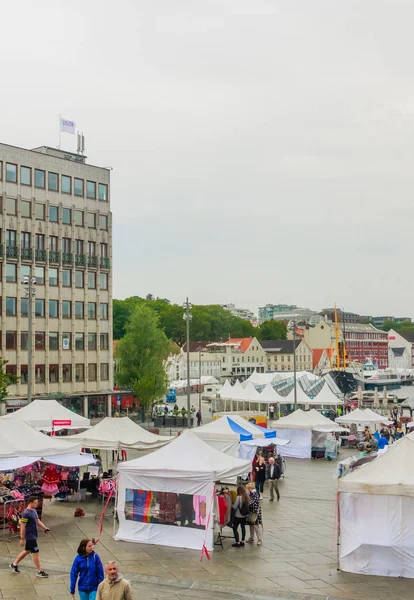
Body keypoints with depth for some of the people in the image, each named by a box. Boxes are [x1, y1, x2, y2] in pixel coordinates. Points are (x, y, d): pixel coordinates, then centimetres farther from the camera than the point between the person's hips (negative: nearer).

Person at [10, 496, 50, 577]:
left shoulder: (34, 511, 6)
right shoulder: (26, 514, -23)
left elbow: (38, 521, 16)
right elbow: (22, 527, -22)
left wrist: (45, 528, 6)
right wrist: (22, 539, -20)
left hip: (33, 535, 10)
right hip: (30, 536, -10)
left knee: (27, 551, 22)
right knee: (36, 553, -2)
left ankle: (14, 564, 36)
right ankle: (40, 571, 8)